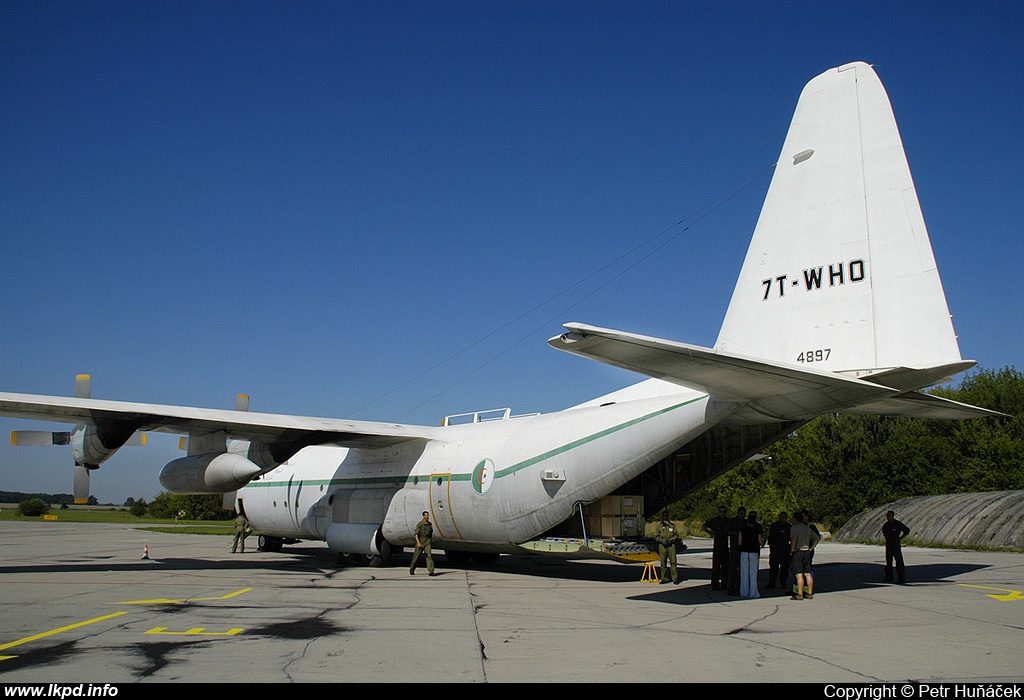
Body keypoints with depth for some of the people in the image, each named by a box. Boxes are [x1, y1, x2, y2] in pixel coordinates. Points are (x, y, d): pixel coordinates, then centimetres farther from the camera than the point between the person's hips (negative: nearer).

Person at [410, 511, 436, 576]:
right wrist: (418, 542, -24)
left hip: (427, 542, 3)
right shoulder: (419, 524, -9)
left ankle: (430, 571, -17)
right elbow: (416, 534, -14)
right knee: (416, 556, 8)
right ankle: (412, 569, 29)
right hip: (420, 542, -3)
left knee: (429, 555, -13)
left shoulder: (430, 524, 7)